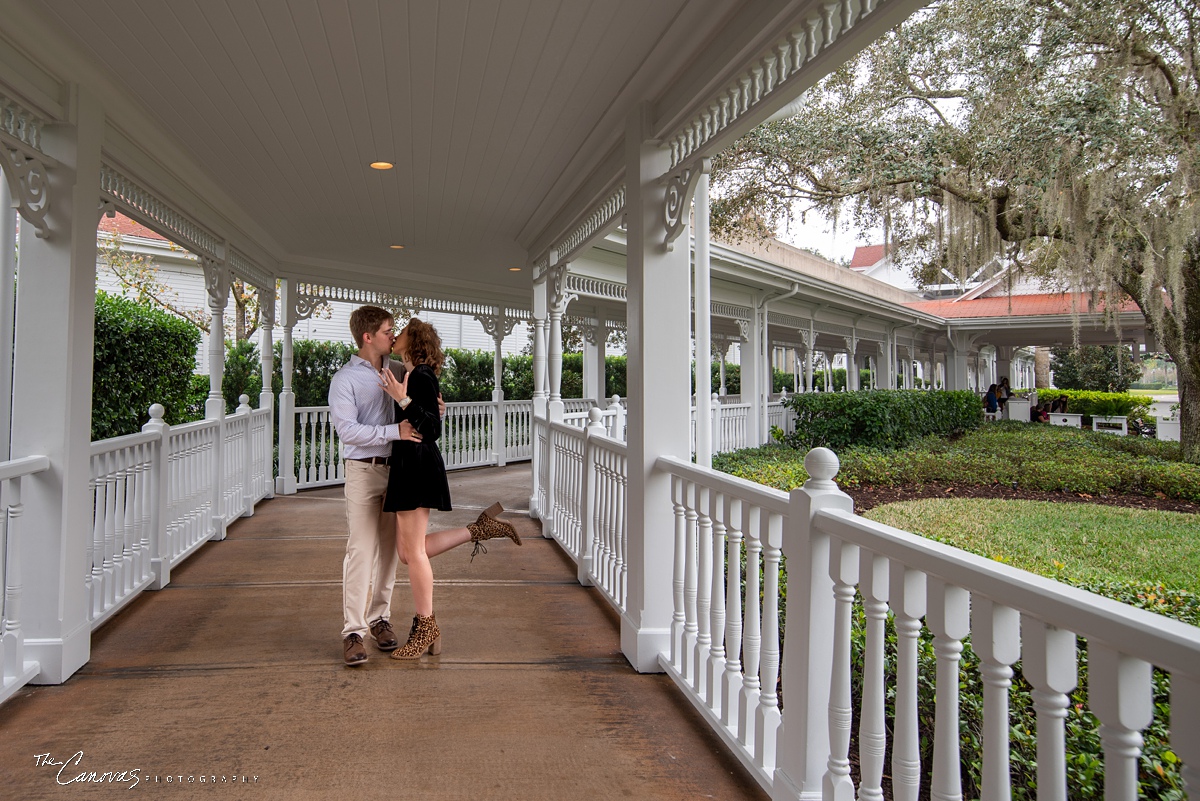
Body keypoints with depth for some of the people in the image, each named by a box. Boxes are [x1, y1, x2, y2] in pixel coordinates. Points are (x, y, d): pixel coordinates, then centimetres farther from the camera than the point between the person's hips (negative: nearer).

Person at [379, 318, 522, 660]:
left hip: (417, 465, -10)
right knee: (408, 551, 11)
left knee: (413, 551, -2)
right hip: (408, 465, 10)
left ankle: (426, 628, 9)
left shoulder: (420, 378, -11)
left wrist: (403, 400, -28)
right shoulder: (415, 376, 17)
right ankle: (480, 529, 16)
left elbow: (433, 428, -19)